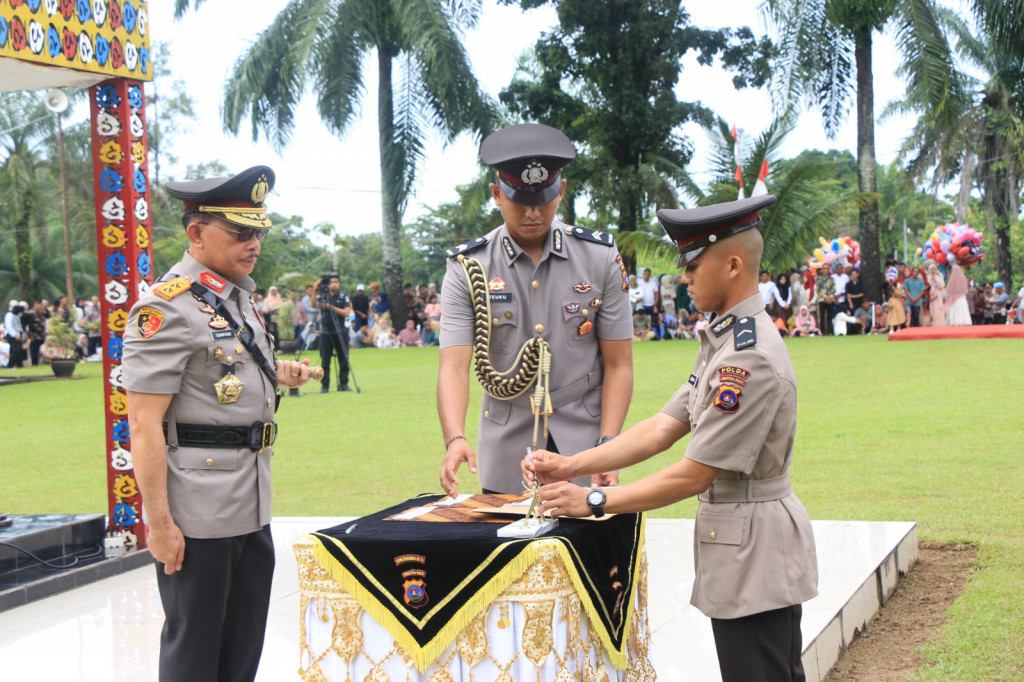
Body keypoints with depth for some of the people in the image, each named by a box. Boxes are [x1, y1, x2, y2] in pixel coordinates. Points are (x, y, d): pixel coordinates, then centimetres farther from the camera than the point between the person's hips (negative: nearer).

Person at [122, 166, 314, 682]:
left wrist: (276, 373, 9)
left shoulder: (239, 296, 12)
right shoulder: (166, 308, -16)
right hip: (197, 514, -8)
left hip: (252, 506, 8)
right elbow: (144, 425, -19)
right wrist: (159, 523, -20)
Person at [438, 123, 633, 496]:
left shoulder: (600, 257, -1)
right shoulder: (467, 268, -4)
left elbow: (618, 364, 0)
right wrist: (455, 439, -30)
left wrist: (607, 448, -12)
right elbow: (454, 366, -12)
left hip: (583, 448, 0)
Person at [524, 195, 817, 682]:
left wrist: (593, 501, -14)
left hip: (754, 553, -10)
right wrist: (570, 466, 0)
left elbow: (693, 476, -21)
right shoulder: (723, 340, 10)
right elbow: (662, 428, 8)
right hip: (745, 550, 10)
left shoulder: (751, 358, -23)